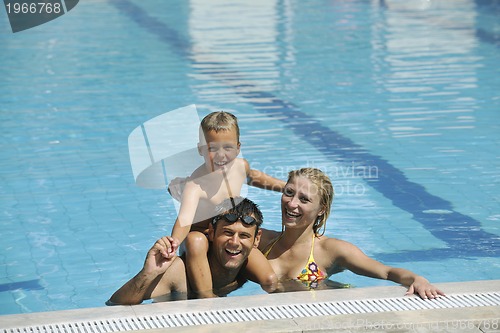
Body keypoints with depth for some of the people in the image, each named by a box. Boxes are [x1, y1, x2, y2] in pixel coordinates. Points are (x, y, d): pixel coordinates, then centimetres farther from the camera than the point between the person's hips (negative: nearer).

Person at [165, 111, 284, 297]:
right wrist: (175, 240, -67)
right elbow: (184, 219, -47)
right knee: (195, 240, -41)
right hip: (204, 235, -5)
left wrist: (284, 186, 18)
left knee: (270, 281, -14)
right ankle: (206, 297, -34)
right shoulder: (196, 184, -31)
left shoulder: (240, 166, -9)